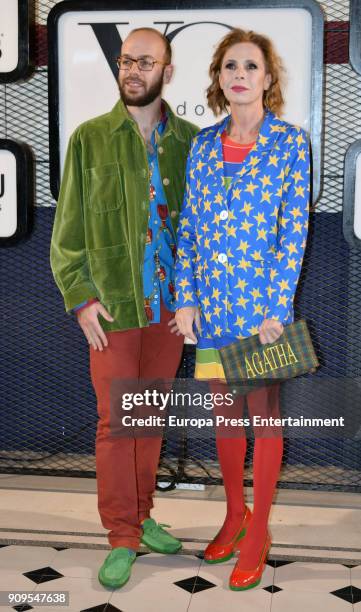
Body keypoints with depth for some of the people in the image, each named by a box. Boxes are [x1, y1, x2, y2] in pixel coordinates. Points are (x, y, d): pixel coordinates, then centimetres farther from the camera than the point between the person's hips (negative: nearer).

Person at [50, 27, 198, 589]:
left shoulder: (190, 139, 4)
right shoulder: (90, 139, 1)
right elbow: (68, 229, 1)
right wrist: (80, 297, -6)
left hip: (170, 304, 2)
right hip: (114, 306, -2)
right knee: (115, 421, 3)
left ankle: (141, 516, 29)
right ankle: (123, 537, 15)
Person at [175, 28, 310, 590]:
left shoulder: (290, 142, -5)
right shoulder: (203, 143, 6)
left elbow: (295, 233, -8)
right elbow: (189, 227, 8)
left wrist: (277, 310, -12)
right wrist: (187, 298, 1)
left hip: (263, 305, -4)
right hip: (213, 306, 4)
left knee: (264, 415, 7)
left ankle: (258, 532, 22)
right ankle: (235, 513, 33)